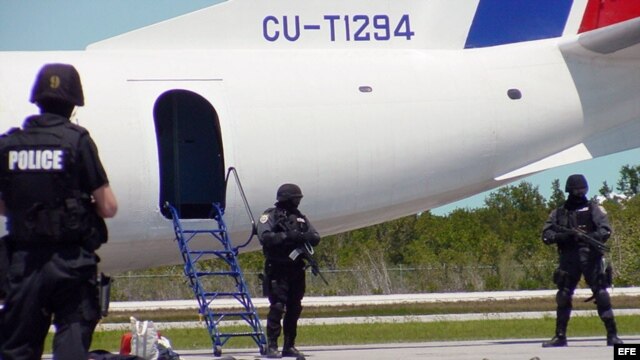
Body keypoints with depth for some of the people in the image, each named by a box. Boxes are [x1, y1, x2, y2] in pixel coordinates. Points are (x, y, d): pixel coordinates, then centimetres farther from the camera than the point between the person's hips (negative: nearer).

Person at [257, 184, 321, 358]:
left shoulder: (300, 217, 14)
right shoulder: (270, 216, -2)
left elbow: (316, 237, 10)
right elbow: (264, 237, -17)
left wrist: (305, 237, -12)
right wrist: (286, 236, -23)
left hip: (296, 269, 6)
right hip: (277, 270, -6)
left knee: (294, 309, 8)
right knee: (277, 307, -10)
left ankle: (289, 346, 16)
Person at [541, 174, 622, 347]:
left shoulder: (593, 209, 8)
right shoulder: (559, 213, 13)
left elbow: (605, 230, -5)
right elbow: (546, 235, 5)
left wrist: (590, 237, -24)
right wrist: (564, 235, -14)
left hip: (591, 257, -2)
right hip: (569, 260, 2)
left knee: (601, 294, -9)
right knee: (563, 297, 0)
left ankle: (612, 335, -8)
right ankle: (560, 336, 9)